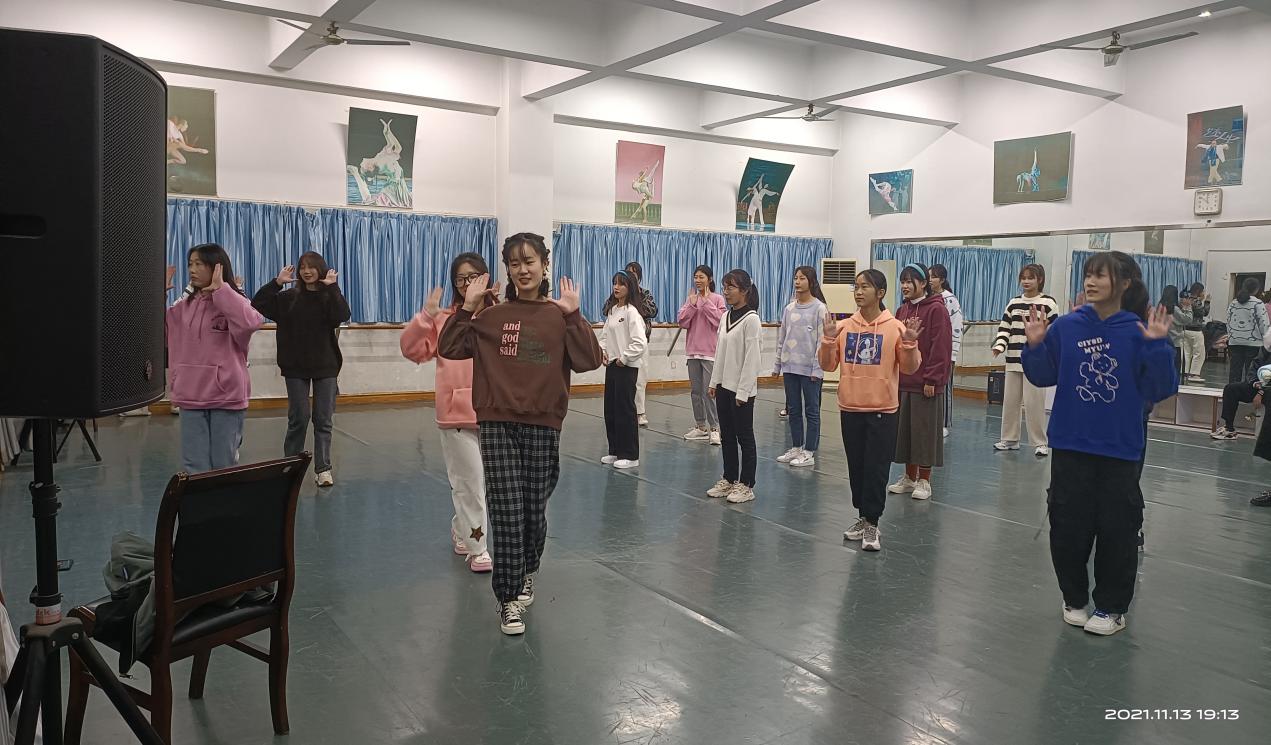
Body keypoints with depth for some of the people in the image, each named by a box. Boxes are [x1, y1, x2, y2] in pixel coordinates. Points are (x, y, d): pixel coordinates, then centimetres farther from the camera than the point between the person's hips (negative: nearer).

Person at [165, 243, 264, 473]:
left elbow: (251, 322, -29)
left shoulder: (232, 302, -7)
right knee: (194, 466, 8)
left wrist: (220, 289, -22)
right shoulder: (186, 305, 10)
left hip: (226, 396, -5)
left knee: (224, 466, 8)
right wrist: (160, 291, 4)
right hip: (191, 396, 5)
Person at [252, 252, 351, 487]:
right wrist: (276, 282, -14)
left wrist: (333, 287, -24)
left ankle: (323, 468, 10)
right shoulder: (288, 297, 3)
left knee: (323, 419, 3)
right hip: (296, 366, 1)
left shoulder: (329, 296, -2)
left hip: (325, 366, -1)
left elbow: (342, 315, -21)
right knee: (299, 417, 4)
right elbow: (257, 305, -6)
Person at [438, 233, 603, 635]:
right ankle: (508, 599, 9)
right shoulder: (493, 316, 5)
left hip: (543, 426, 0)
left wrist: (573, 315, -18)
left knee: (534, 510, 11)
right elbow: (450, 348, -1)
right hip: (498, 424, 0)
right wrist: (467, 307, -7)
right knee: (507, 513, -4)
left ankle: (527, 575, 39)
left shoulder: (559, 316, 1)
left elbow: (588, 361, -12)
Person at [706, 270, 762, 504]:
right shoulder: (726, 317, 10)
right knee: (726, 435, 14)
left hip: (741, 388, -8)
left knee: (744, 436, 3)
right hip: (724, 386, 8)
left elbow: (751, 358, -17)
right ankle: (729, 479, 26)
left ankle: (746, 485, 12)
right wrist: (714, 382, 11)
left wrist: (743, 391, -18)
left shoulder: (751, 319, -14)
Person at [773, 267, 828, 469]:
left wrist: (817, 368, -14)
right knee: (793, 410, 11)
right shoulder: (789, 308, 9)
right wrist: (778, 364, 11)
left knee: (811, 411, 3)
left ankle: (809, 453, 8)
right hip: (790, 366, 6)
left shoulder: (820, 308, -7)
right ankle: (796, 448, 22)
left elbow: (822, 340, -10)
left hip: (809, 368, -6)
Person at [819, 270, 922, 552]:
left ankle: (871, 524, 9)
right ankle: (863, 517, 27)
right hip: (850, 409, 4)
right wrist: (828, 339, -10)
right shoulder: (843, 327, 3)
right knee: (856, 467, 13)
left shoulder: (896, 328, -6)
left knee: (876, 470, -1)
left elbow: (909, 368, -4)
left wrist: (909, 343, -20)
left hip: (882, 411, -3)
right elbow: (828, 365, 4)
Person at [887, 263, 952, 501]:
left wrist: (931, 379, -16)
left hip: (925, 384, -7)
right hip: (902, 382, 7)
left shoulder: (936, 309, -10)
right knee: (903, 430, 12)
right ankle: (909, 477, 24)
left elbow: (941, 348, -14)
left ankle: (924, 481, 14)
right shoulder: (903, 310, 11)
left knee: (925, 431, 2)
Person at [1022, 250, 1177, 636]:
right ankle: (1074, 598, 29)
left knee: (1117, 530, 7)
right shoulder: (1066, 327, -2)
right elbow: (1043, 377, 4)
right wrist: (1035, 345, -11)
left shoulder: (1138, 333, -7)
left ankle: (1112, 607, 25)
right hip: (1070, 445, 2)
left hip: (1119, 449, -2)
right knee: (1068, 527, 9)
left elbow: (1159, 390, -10)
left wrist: (1158, 346, -22)